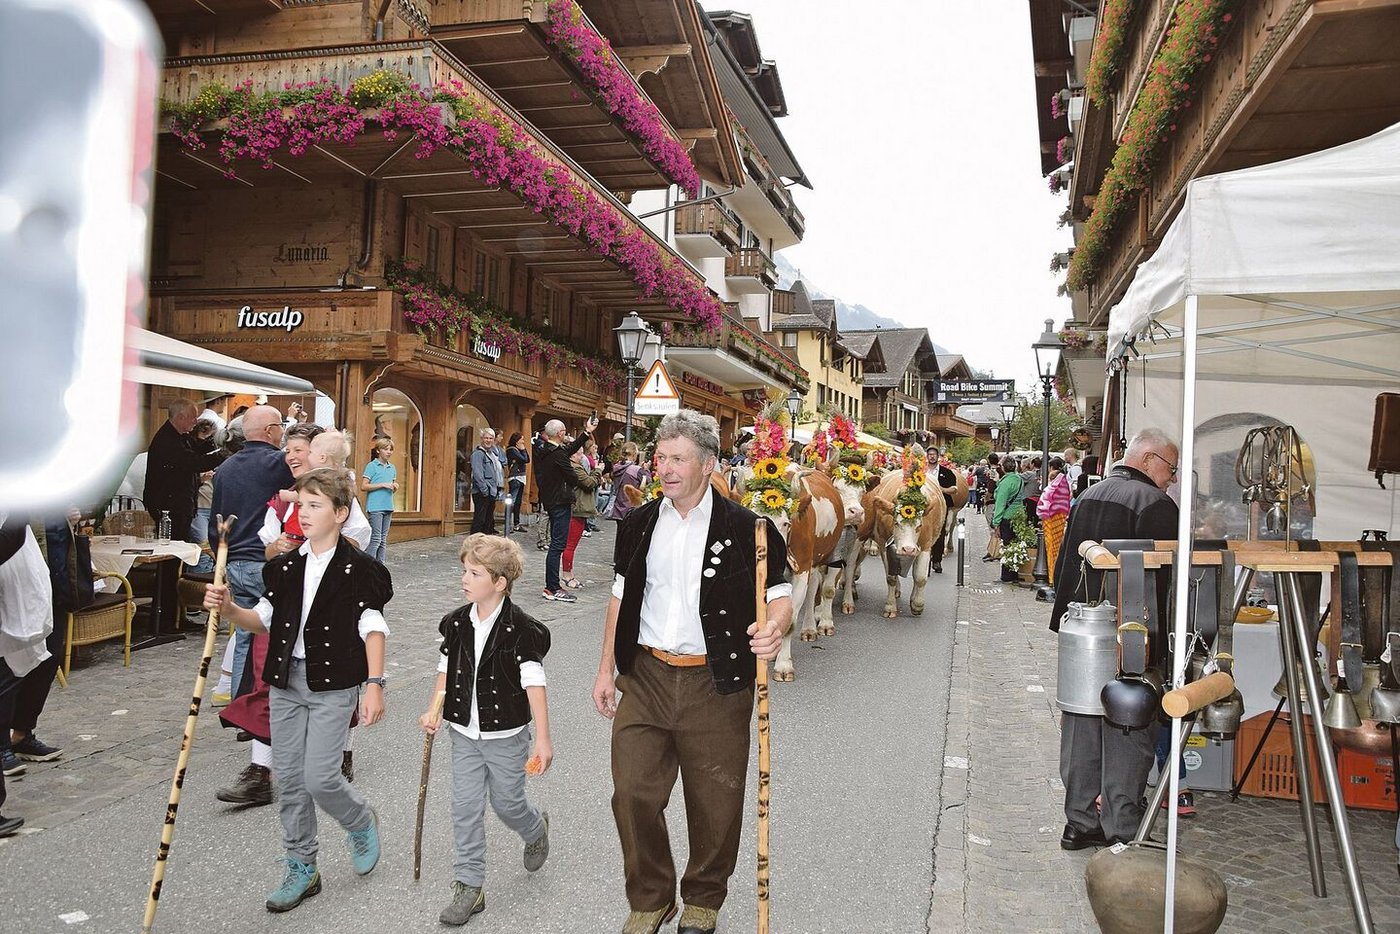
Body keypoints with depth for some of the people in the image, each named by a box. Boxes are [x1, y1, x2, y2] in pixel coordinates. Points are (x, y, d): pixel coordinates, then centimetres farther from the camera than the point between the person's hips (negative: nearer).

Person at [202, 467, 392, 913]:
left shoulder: (357, 568, -10)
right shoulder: (285, 566, 6)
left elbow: (373, 628, -9)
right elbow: (264, 620, 12)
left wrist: (374, 684, -15)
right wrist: (229, 609, -7)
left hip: (333, 685, -6)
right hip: (286, 681, 6)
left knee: (320, 778, -7)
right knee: (288, 777, 9)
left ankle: (362, 824, 25)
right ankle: (302, 867, 25)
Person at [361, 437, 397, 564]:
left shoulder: (392, 468, 16)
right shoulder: (372, 466, -3)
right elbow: (363, 487, -9)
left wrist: (395, 487, 1)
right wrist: (383, 484, -15)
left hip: (388, 507, 6)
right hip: (375, 507, -6)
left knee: (383, 539, 8)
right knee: (376, 538, -9)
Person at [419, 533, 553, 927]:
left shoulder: (521, 629, -19)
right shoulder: (457, 622, -2)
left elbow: (534, 682, -18)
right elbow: (446, 669, 10)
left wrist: (543, 738, -19)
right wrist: (434, 710, -1)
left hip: (507, 735, -4)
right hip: (465, 733, 4)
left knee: (506, 802, 10)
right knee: (465, 807, 5)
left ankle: (536, 829, 44)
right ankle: (469, 887, 16)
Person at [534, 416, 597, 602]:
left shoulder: (542, 449, 9)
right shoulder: (557, 454, -18)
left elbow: (570, 449, 19)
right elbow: (573, 478, -14)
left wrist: (587, 432, 22)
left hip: (550, 501, 10)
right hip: (560, 503, -10)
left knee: (556, 544, 15)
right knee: (558, 545, -7)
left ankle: (552, 586, 18)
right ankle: (553, 589, -5)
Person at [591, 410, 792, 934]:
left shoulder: (744, 528, -7)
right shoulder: (639, 524, 6)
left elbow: (780, 595, -4)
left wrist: (773, 627, -27)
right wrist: (606, 668, 12)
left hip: (715, 684, -3)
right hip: (645, 678, 3)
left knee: (714, 804, 9)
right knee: (633, 793, 3)